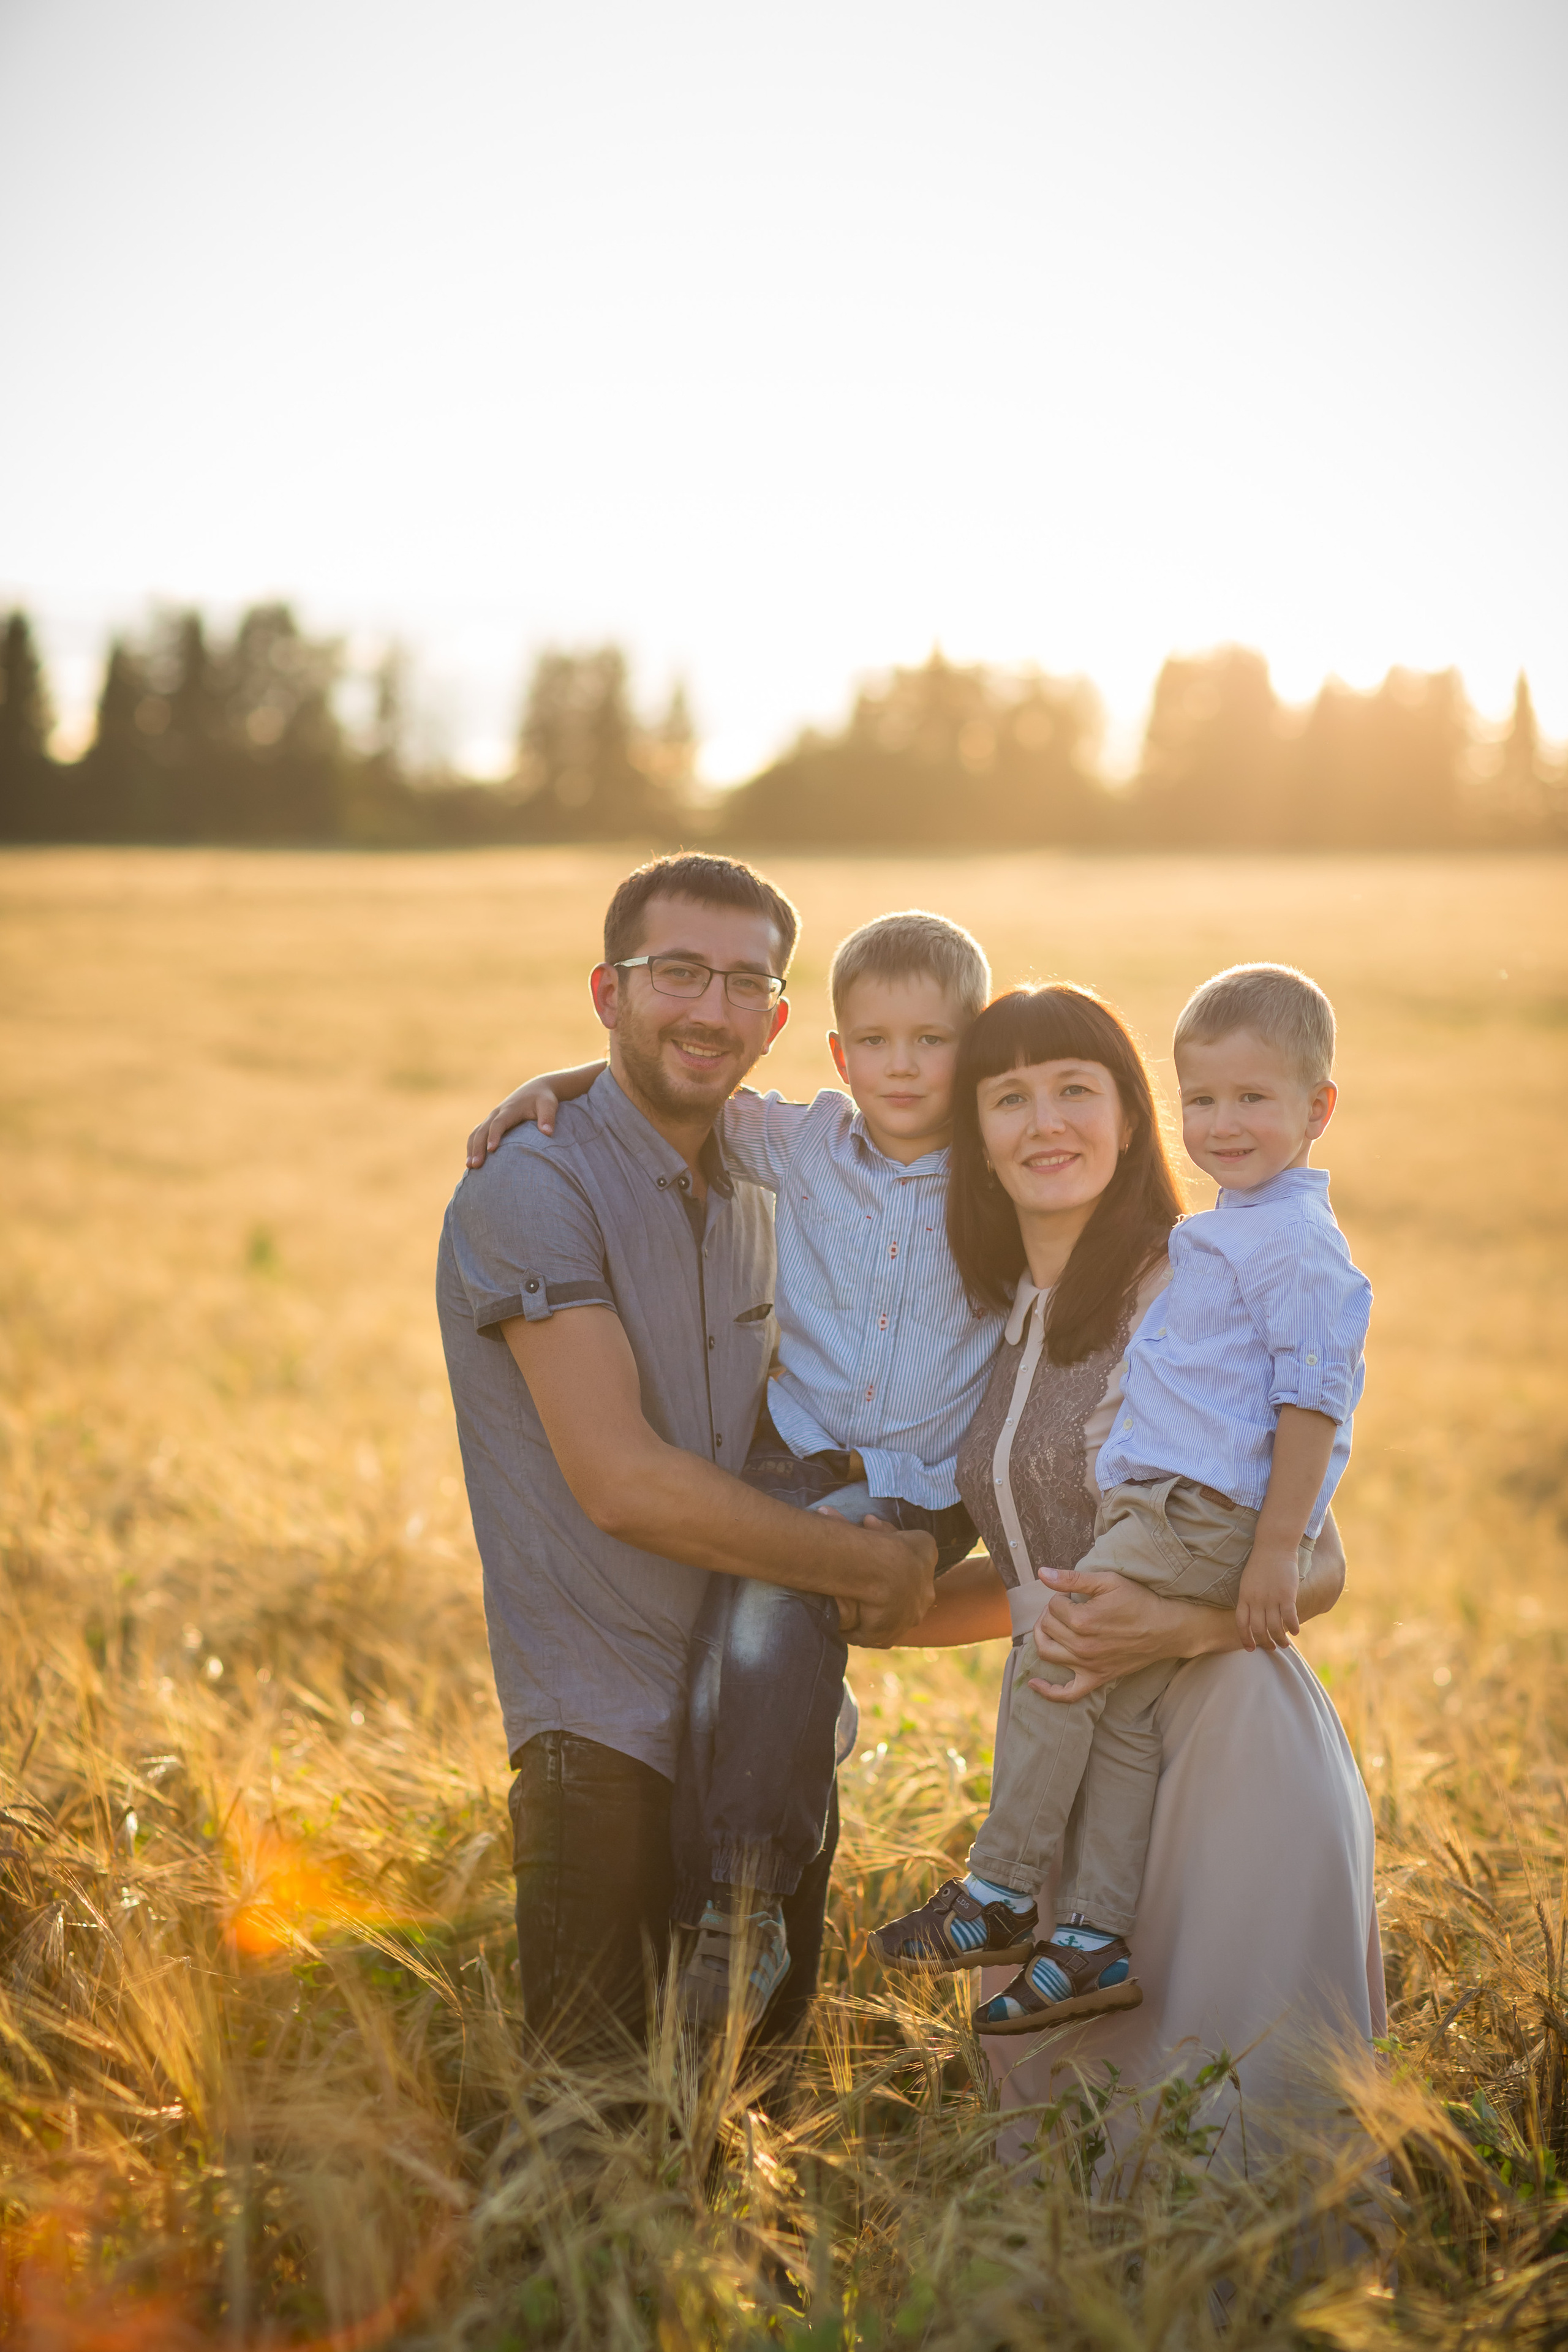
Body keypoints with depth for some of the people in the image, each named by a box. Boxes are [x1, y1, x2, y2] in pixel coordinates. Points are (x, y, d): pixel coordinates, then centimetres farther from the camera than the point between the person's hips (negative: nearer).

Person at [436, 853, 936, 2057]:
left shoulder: (758, 1202, 12)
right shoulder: (532, 1190, -14)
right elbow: (623, 1482, -21)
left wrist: (875, 1529, 2)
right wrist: (870, 1566, -13)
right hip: (613, 1742, -7)